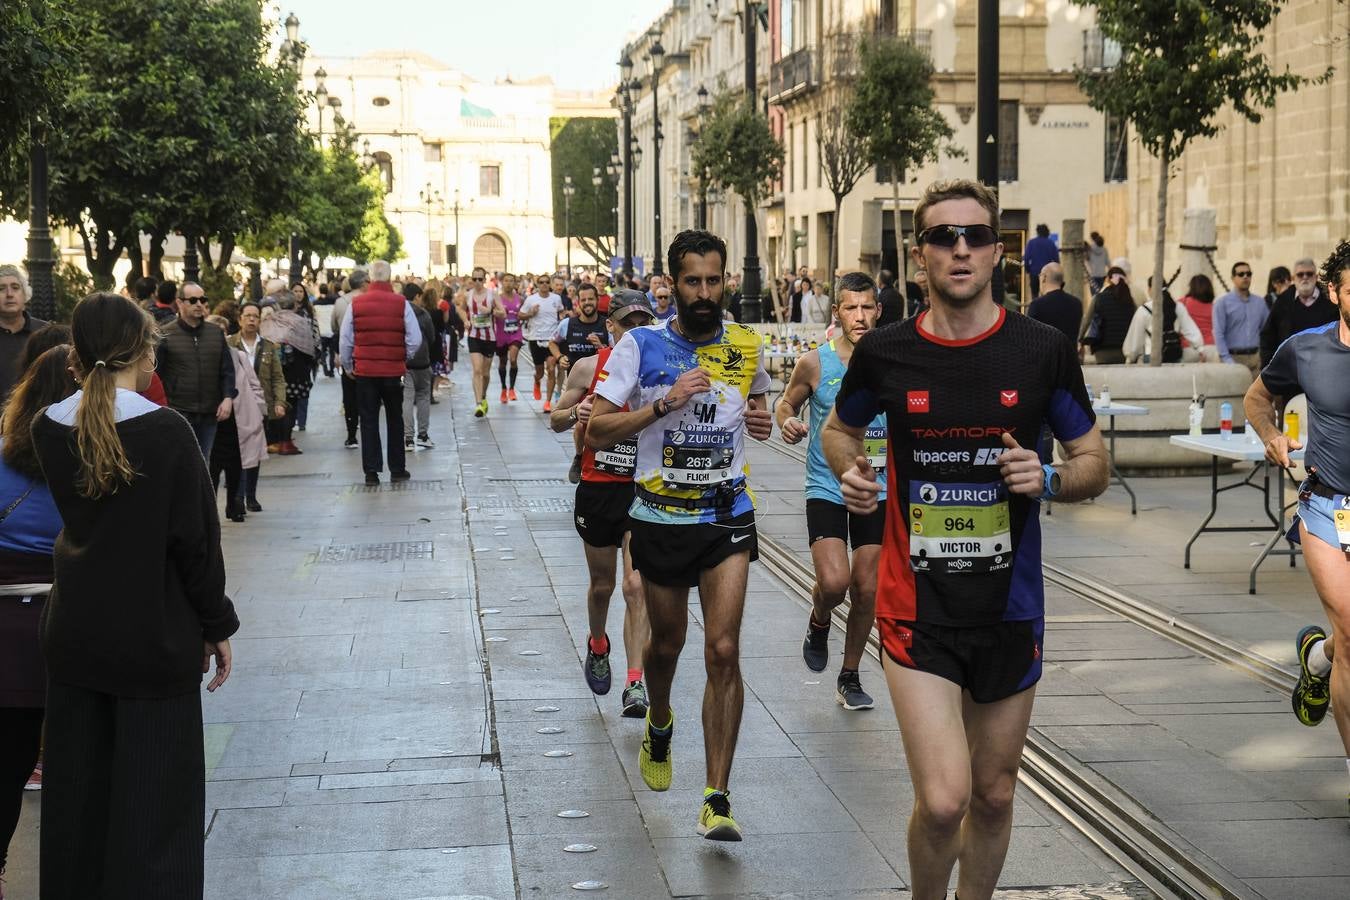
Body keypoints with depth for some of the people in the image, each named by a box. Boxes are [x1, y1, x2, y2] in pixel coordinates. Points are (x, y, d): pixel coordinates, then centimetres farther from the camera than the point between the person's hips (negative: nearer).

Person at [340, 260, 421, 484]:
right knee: (395, 421, 13)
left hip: (364, 372, 0)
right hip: (394, 371, 0)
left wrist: (348, 366, 15)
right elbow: (415, 339, -7)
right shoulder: (401, 304, -7)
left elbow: (345, 340, 2)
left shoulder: (356, 304, -4)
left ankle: (371, 472, 4)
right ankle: (397, 470, 17)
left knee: (368, 421, 6)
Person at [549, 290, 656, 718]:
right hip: (597, 487, 1)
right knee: (602, 584, 16)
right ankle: (597, 646, 46)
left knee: (637, 586, -12)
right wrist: (575, 414, -15)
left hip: (644, 489, -1)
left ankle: (635, 684, -11)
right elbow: (555, 420, 7)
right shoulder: (589, 368, -2)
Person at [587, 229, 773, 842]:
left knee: (724, 651, -12)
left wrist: (762, 419, 0)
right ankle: (659, 724, 52)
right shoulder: (641, 346, -7)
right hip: (661, 519, 0)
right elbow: (596, 430, -10)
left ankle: (718, 799, -8)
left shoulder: (746, 346, 2)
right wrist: (663, 404, -22)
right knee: (667, 643, 17)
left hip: (727, 519, 0)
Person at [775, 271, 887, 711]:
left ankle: (850, 678, 25)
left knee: (866, 591, 6)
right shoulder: (814, 363, -6)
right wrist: (786, 422, -13)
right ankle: (819, 624, 18)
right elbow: (787, 401, 9)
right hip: (826, 488, -2)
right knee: (833, 582, -18)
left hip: (878, 490, 2)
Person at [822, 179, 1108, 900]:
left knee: (994, 796, 15)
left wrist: (1050, 480, -15)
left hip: (1010, 605, 2)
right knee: (943, 800, -14)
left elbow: (1095, 465, 6)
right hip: (916, 606, -2)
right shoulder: (885, 353, -3)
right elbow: (840, 429, 17)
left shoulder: (1043, 351, -3)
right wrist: (850, 474, -4)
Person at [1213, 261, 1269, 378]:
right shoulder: (1223, 303, -1)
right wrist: (1228, 360, -14)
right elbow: (1218, 333, -7)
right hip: (1234, 357, -4)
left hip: (1255, 358, 4)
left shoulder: (1260, 302, 13)